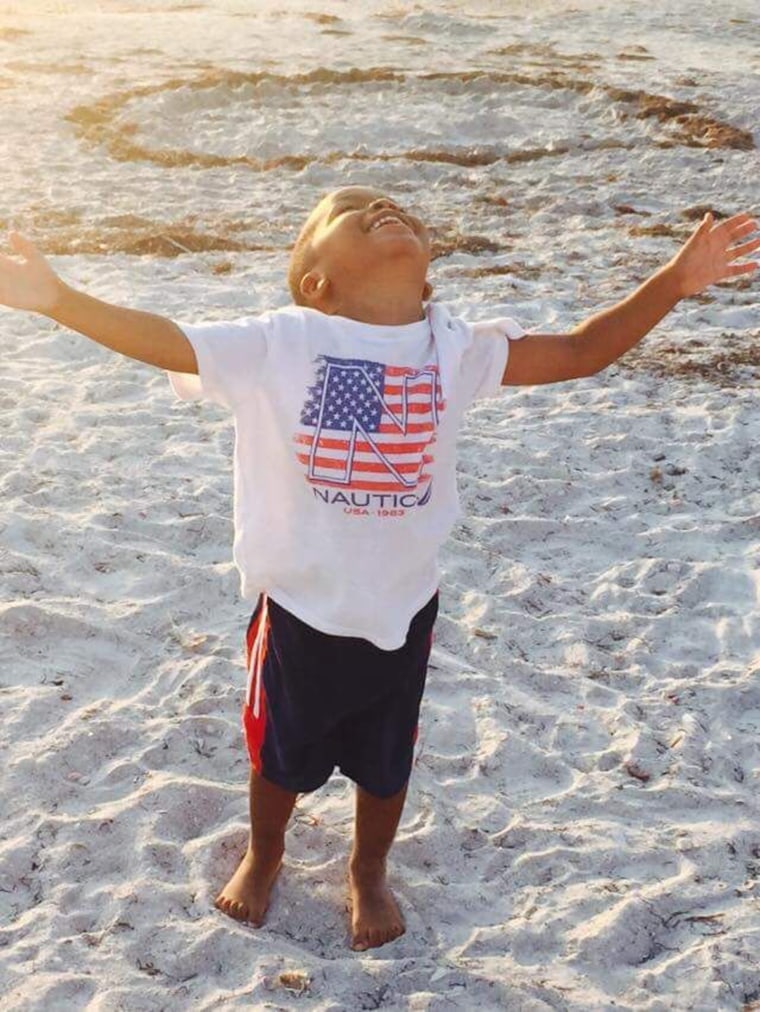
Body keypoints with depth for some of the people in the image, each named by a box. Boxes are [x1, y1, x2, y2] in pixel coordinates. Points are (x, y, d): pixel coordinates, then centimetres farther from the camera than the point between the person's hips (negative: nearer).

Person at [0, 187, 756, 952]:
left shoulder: (454, 347, -5)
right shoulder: (277, 343, -15)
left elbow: (578, 352, -2)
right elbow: (160, 340, -22)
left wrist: (673, 281, -10)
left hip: (402, 608, 2)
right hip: (298, 606, -2)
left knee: (385, 761, 22)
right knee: (282, 754, 21)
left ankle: (369, 871, 52)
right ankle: (263, 856, 53)